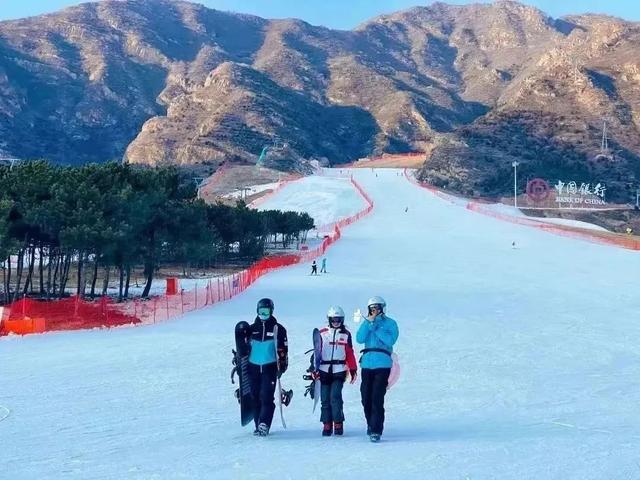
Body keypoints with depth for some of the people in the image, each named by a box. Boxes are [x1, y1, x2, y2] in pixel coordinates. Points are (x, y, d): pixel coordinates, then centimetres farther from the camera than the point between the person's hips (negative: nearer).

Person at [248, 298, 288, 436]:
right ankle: (258, 425, 14)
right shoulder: (252, 329, 12)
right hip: (254, 367, 4)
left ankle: (264, 425, -19)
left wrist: (282, 365, -7)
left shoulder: (277, 329, 2)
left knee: (267, 397, -14)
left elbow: (283, 349, 1)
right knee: (255, 397, 5)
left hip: (270, 367, -4)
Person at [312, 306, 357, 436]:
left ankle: (338, 424, -2)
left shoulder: (346, 334, 7)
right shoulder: (322, 333, 6)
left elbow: (350, 354, 10)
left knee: (335, 397, -13)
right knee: (325, 399, 2)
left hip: (339, 371, -1)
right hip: (324, 370, 1)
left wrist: (353, 370, 7)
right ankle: (327, 425, 11)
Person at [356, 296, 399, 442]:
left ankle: (376, 431, -12)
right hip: (367, 364, 5)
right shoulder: (366, 323, 15)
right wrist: (369, 323, -8)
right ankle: (371, 425, 28)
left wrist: (376, 328, -10)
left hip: (383, 365, -5)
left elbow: (390, 340, -12)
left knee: (377, 398, -13)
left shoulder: (390, 323, 4)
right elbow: (360, 338, -1)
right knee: (366, 398, 8)